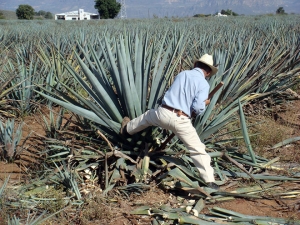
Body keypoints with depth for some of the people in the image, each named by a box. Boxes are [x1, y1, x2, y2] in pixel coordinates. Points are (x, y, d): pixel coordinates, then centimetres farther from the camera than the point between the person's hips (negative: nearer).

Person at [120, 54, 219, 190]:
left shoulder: (182, 74, 11)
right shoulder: (204, 84, -3)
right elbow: (198, 108, -13)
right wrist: (204, 104, 10)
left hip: (163, 113, 4)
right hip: (181, 120, -4)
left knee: (147, 116, 36)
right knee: (197, 149, 4)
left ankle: (127, 129, 62)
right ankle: (210, 181, 3)